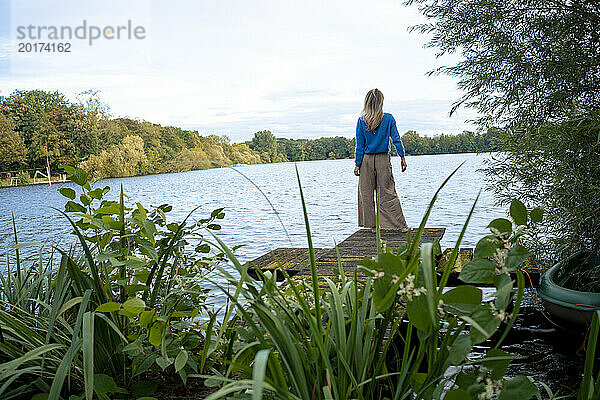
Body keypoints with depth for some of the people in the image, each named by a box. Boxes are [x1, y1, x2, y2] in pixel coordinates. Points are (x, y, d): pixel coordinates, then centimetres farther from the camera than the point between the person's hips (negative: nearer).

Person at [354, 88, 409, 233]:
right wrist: (402, 157, 5)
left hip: (366, 159, 0)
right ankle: (401, 225, 6)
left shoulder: (361, 121, -4)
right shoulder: (388, 118, -4)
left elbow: (360, 145, -2)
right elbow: (396, 139, -3)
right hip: (383, 159, 1)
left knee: (366, 193, 10)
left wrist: (357, 164, 3)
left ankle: (372, 225, 14)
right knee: (388, 193, 5)